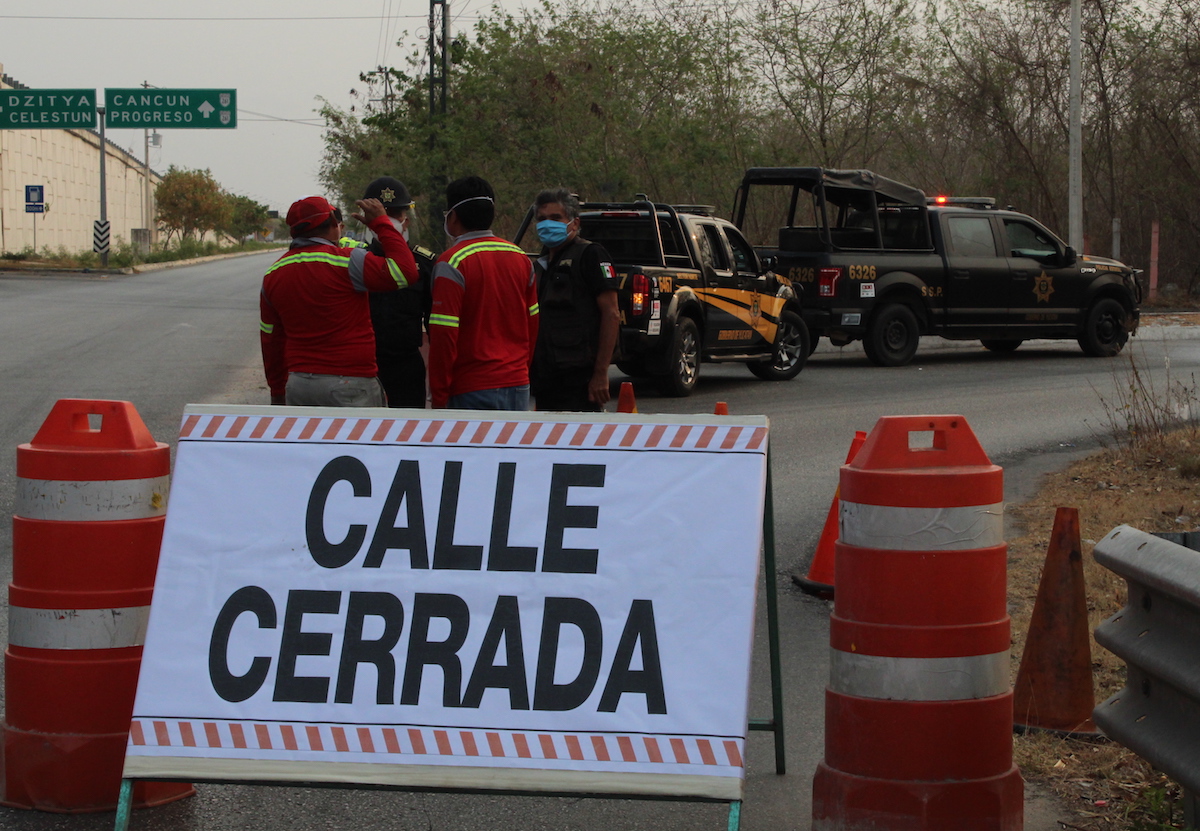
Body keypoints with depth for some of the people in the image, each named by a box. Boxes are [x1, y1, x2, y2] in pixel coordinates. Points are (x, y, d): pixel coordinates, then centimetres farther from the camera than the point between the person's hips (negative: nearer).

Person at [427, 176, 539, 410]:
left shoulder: (452, 262, -10)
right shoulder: (520, 258, 10)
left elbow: (444, 334, -13)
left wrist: (438, 396, -7)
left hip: (472, 392, -6)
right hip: (518, 386, 6)